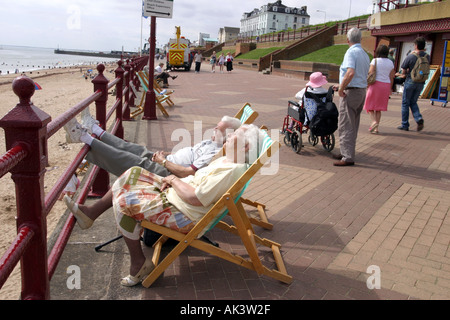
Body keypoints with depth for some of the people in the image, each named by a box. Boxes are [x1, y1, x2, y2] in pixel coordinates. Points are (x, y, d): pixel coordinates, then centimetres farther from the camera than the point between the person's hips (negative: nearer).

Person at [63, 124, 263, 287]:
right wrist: (172, 181, 2)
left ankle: (138, 263, -2)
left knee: (124, 201, -16)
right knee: (133, 173, 10)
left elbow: (194, 197, -29)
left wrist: (174, 180, -12)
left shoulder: (230, 170, -26)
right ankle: (91, 213, 17)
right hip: (174, 194, 11)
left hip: (185, 217, -11)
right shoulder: (227, 161, 8)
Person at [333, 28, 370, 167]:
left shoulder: (351, 52, -13)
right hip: (362, 91, 9)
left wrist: (341, 89, -17)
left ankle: (348, 157, -5)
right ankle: (347, 153, 24)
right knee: (353, 125, 15)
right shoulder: (365, 54, 16)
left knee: (346, 125, -6)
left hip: (350, 92, -9)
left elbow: (350, 73, -28)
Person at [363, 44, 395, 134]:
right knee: (379, 107, 10)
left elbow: (370, 73, -11)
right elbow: (391, 77, 9)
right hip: (386, 85, 4)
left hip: (376, 84, -4)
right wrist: (390, 88, 16)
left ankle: (374, 121, -18)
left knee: (370, 105, 5)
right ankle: (376, 128, 9)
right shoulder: (390, 62, 8)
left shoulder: (375, 60, -4)